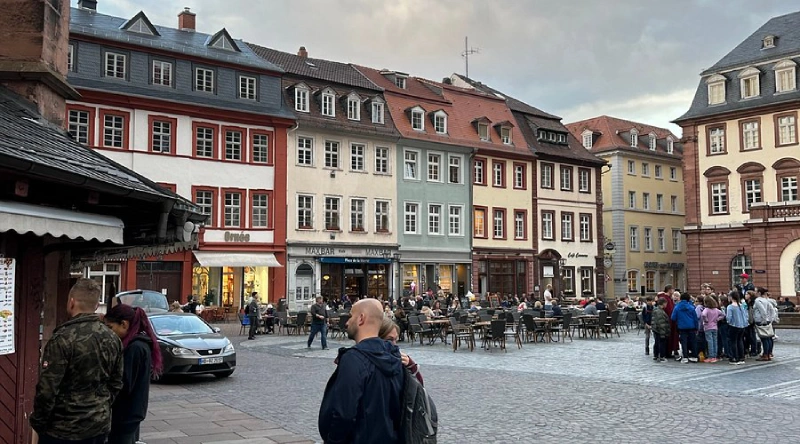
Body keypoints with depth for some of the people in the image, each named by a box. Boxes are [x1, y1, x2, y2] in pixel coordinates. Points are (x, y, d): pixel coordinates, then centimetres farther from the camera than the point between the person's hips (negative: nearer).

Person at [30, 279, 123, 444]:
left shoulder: (62, 339, -17)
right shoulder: (113, 339, 3)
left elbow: (47, 388, -17)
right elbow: (116, 383, 9)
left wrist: (37, 422, -4)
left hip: (64, 428, -6)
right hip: (100, 425, 6)